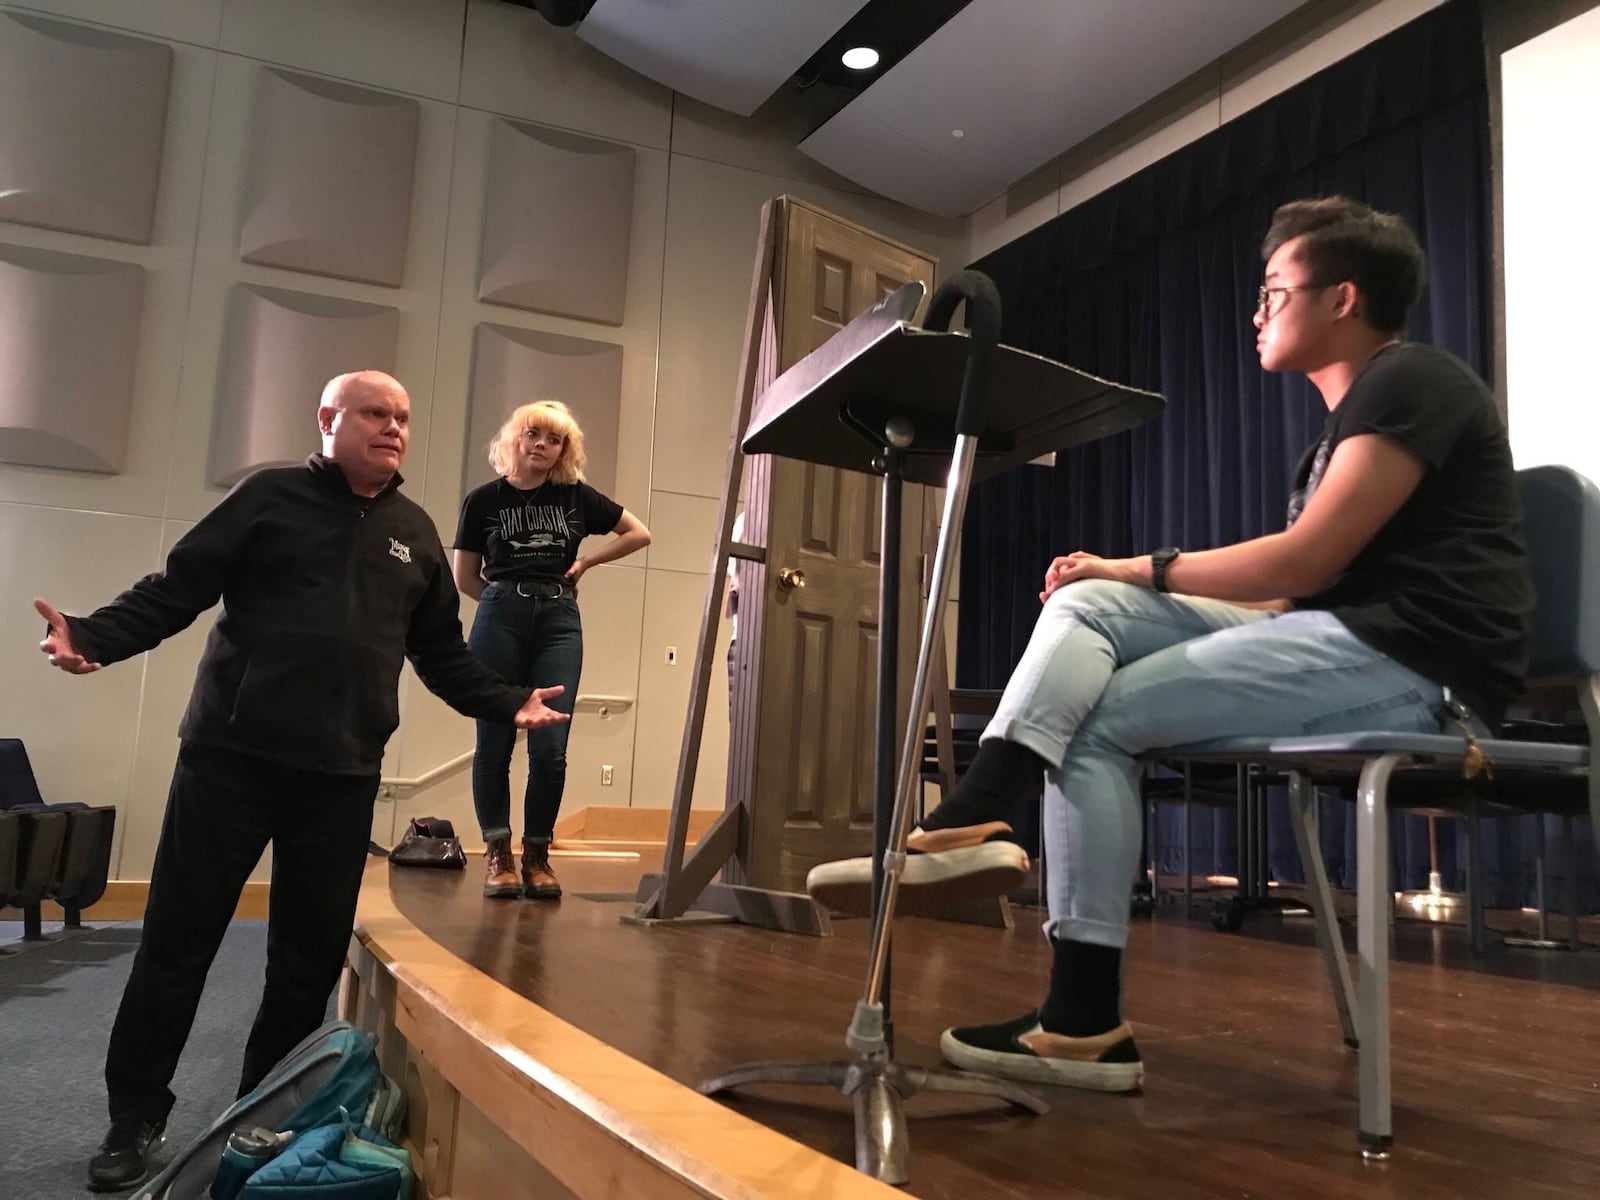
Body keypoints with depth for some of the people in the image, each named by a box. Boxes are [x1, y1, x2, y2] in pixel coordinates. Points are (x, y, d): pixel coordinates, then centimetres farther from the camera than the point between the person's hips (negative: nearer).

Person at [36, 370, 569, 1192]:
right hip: (232, 757, -3)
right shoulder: (271, 497, 2)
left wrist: (509, 703, 6)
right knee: (177, 939, 4)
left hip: (344, 776, 4)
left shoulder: (415, 533, 13)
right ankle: (136, 1117, 20)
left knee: (312, 955, 9)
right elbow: (177, 589, -2)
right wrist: (92, 637, -16)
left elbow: (442, 653, 16)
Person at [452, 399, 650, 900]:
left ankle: (537, 855, 6)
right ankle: (497, 854, 7)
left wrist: (586, 562, 10)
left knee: (550, 748, -6)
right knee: (495, 742, -1)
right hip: (500, 619, -1)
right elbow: (465, 579, 11)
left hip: (560, 623, 1)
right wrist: (511, 597, 5)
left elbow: (640, 534, 16)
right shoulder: (484, 499, 6)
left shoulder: (576, 497, 9)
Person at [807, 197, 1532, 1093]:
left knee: (1101, 718, -14)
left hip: (1416, 664, -9)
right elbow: (1294, 591, 16)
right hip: (1350, 643, 9)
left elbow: (1305, 563, -16)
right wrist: (1122, 583, 6)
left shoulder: (1412, 382, -6)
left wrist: (1140, 568, -4)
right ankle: (965, 825, -19)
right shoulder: (1359, 414, 25)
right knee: (1090, 605, -6)